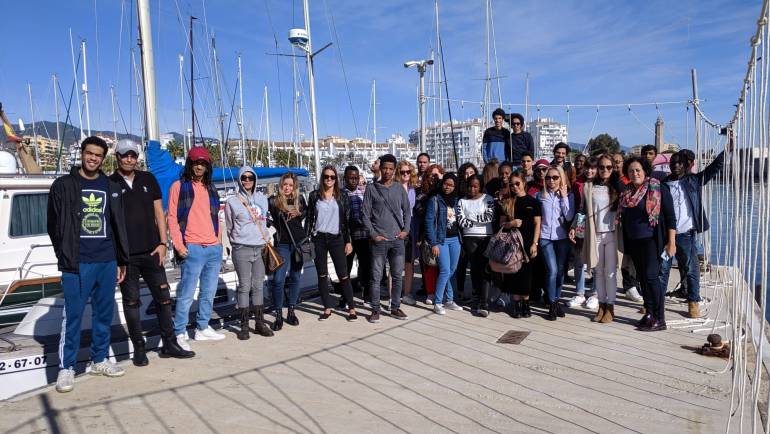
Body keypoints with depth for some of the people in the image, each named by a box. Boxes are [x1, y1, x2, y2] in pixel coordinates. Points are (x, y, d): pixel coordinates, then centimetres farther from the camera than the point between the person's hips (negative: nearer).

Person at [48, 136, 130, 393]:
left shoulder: (111, 188, 12)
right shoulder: (63, 185, 2)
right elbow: (54, 225, 3)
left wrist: (122, 260, 12)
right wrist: (65, 256, -1)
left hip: (107, 262, 4)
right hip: (76, 264, -3)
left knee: (104, 313, 11)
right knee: (72, 315, 0)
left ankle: (99, 360, 24)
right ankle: (66, 367, 12)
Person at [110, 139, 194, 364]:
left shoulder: (148, 179, 8)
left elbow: (159, 212, 8)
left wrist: (162, 243, 1)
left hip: (151, 252, 2)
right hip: (125, 255, -2)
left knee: (163, 297, 6)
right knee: (131, 302, 7)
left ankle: (169, 344, 17)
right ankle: (139, 348, 19)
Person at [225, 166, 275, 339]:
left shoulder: (262, 199, 11)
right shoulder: (232, 202, 0)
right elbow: (230, 228, 8)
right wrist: (238, 243, 9)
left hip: (261, 248, 4)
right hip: (242, 250, -3)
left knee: (259, 286, 7)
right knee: (244, 287, -1)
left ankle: (260, 322, 15)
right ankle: (244, 325, 7)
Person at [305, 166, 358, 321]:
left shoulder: (342, 197, 4)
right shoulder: (314, 195, 5)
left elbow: (347, 220, 4)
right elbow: (309, 218, 7)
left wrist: (348, 241, 0)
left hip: (336, 239, -1)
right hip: (319, 239, 1)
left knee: (343, 275, -2)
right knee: (322, 275, 7)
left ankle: (351, 308, 6)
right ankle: (327, 308, 17)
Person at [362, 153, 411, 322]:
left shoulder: (399, 188, 9)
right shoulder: (371, 189, 0)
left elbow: (407, 211, 13)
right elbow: (366, 215, -1)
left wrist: (406, 230, 0)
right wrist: (374, 234, -9)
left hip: (397, 239, 3)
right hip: (379, 240, -3)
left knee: (398, 276, 9)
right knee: (376, 277, 1)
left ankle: (395, 308, 22)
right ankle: (375, 310, 12)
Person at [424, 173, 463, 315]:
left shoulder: (456, 200, 11)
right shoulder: (434, 200, -5)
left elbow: (459, 220, 13)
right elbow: (429, 222, -9)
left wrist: (461, 239, 4)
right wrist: (433, 243, -13)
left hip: (455, 239, 5)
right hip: (441, 239, -5)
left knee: (452, 271, 9)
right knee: (445, 271, -11)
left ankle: (449, 300, 21)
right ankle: (437, 303, -1)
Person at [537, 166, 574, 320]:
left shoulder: (568, 195, 2)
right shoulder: (540, 195, 3)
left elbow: (569, 217, -9)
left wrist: (564, 197, -11)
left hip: (562, 237, 1)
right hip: (545, 237, -1)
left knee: (560, 271, 6)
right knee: (552, 270, -10)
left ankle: (556, 300, 24)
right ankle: (552, 304, 1)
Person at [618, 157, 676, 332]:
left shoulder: (658, 189, -6)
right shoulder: (627, 192, 10)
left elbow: (670, 216, -8)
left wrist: (671, 242, -13)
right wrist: (625, 244, 13)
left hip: (651, 240, -6)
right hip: (633, 242, 6)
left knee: (651, 276, -9)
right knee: (642, 277, 10)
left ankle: (660, 319, -1)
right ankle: (649, 313, 20)